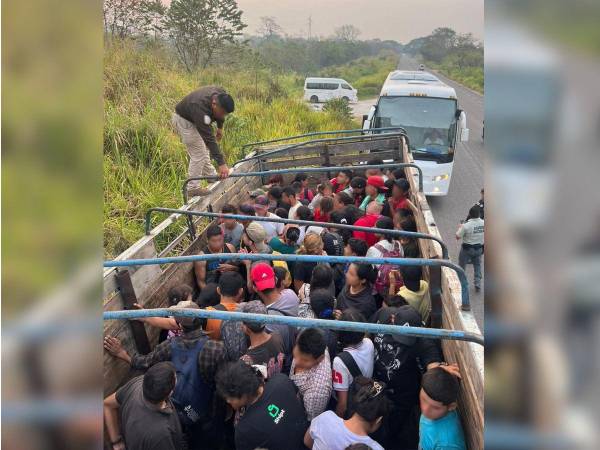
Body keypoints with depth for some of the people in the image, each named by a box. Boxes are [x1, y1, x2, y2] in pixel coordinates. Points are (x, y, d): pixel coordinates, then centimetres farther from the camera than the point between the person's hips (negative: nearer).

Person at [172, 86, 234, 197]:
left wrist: (220, 127, 11)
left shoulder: (221, 95, -22)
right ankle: (192, 188, -5)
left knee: (203, 149, 17)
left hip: (193, 118, 8)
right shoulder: (200, 108, -42)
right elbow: (209, 139, -43)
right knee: (198, 153, -12)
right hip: (183, 119, -8)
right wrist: (221, 163, -44)